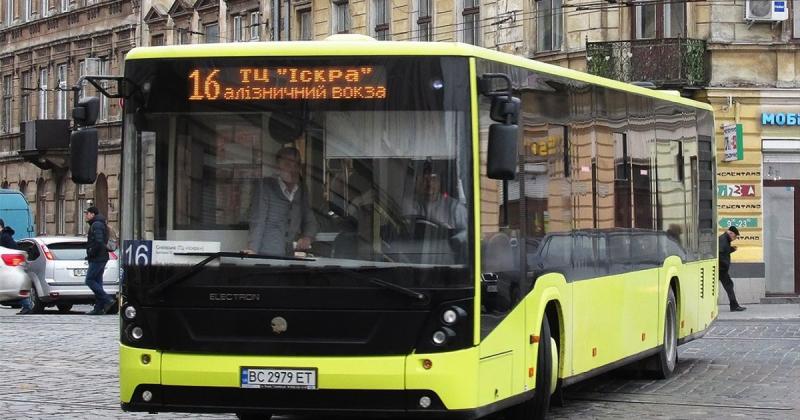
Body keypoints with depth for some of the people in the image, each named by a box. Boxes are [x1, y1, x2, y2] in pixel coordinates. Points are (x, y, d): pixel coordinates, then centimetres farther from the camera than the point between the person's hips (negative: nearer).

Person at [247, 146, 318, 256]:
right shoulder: (265, 186, -3)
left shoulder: (302, 191, 12)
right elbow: (257, 221, -8)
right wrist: (253, 250, -17)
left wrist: (307, 237, -4)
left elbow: (310, 221, 17)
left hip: (292, 256, 5)